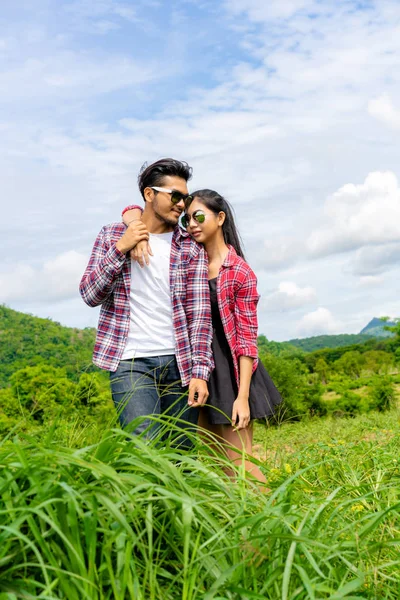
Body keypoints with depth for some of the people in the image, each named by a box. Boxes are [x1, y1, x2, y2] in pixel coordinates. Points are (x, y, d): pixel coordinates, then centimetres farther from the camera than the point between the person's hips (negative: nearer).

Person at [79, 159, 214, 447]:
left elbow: (200, 312, 0)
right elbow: (90, 295, 1)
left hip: (179, 362, 2)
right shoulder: (112, 235, 7)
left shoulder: (191, 247, 6)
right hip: (131, 362, -1)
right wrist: (120, 249, -10)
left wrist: (200, 371, -9)